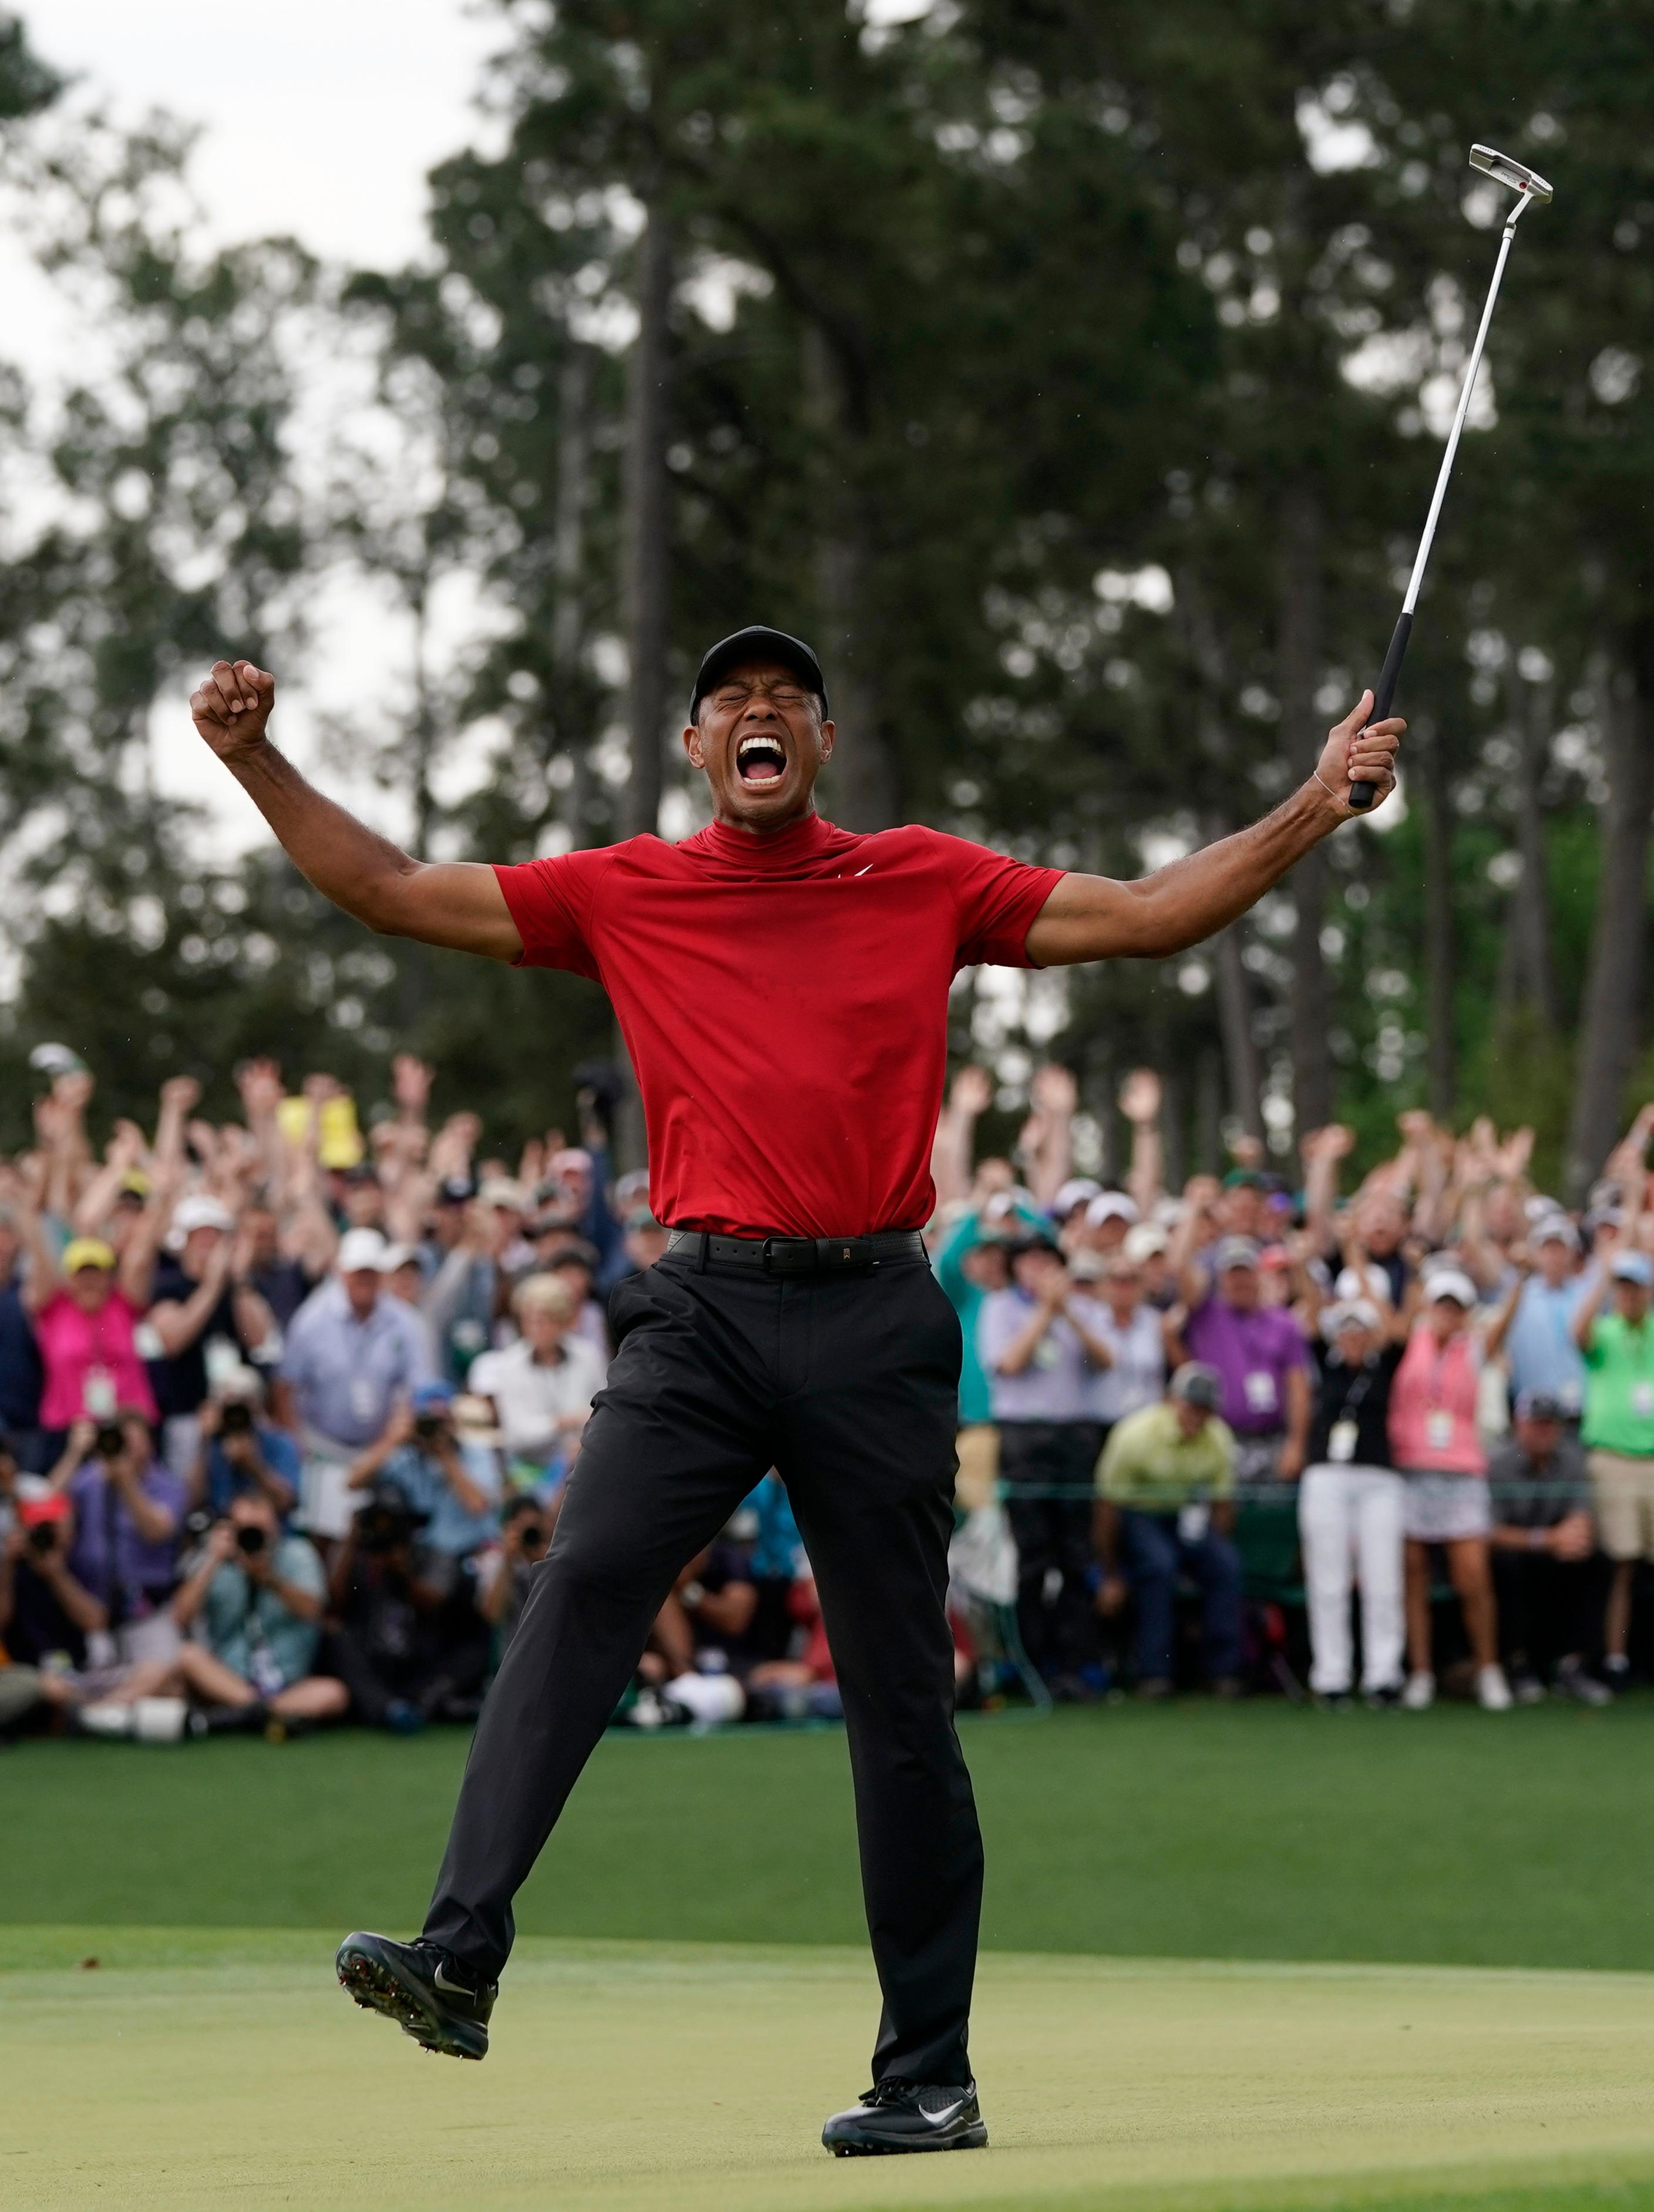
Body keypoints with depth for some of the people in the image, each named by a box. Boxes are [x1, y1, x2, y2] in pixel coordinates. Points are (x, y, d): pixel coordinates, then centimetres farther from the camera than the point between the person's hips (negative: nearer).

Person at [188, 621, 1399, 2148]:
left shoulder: (927, 883, 12)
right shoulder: (625, 894, 12)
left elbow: (1153, 916, 13)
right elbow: (394, 892, 13)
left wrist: (1317, 806, 7)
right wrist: (257, 761, 6)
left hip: (876, 1320, 0)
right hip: (702, 1316, 0)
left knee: (902, 1701, 2)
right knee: (582, 1589, -21)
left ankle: (930, 2074, 8)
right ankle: (460, 1961, -30)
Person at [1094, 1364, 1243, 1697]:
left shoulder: (1218, 1439, -5)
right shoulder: (1136, 1434, -18)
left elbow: (1223, 1506, 7)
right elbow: (1108, 1506, -12)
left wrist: (1212, 1551, -5)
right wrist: (1111, 1578, -9)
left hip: (1188, 1518, 4)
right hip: (1136, 1516, -4)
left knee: (1227, 1562, -25)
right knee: (1160, 1563, -35)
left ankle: (1223, 1668, -19)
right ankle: (1154, 1673, -30)